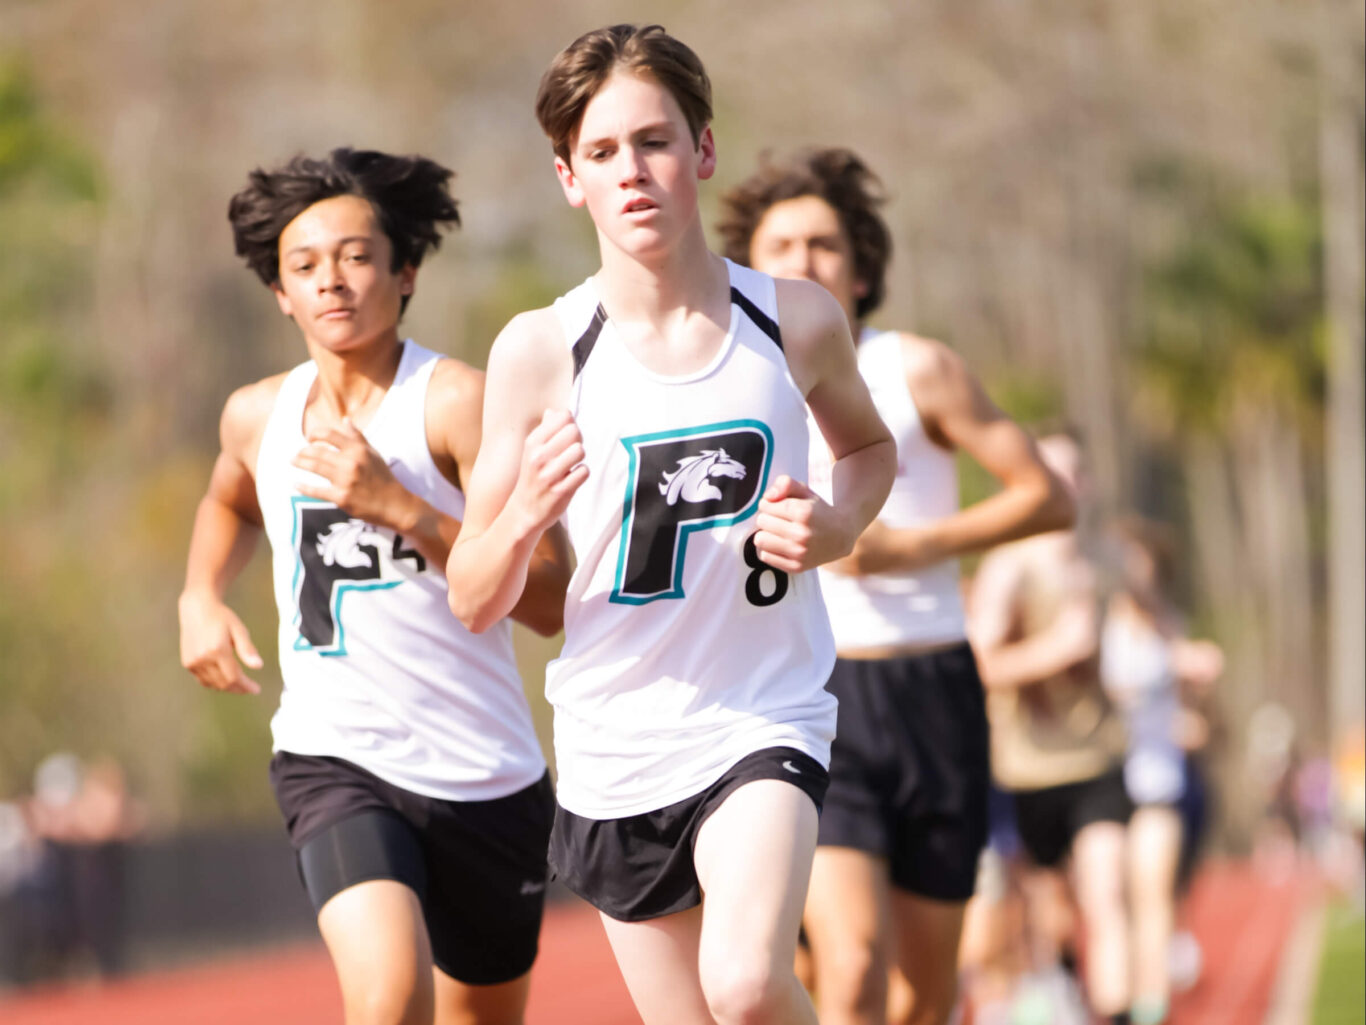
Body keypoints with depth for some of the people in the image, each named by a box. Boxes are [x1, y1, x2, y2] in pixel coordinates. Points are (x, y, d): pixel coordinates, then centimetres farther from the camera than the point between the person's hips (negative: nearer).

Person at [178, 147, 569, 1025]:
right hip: (335, 759, 1)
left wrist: (396, 505, -24)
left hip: (488, 777, -1)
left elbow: (551, 600, -18)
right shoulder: (257, 416, 4)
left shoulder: (458, 402, -11)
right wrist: (201, 596, 11)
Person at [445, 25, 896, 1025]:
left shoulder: (797, 321, -3)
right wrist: (527, 512, -24)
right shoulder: (540, 351, -7)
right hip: (617, 747, 1)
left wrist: (838, 528, -2)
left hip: (766, 723, -1)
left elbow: (870, 446, 20)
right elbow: (473, 602, -3)